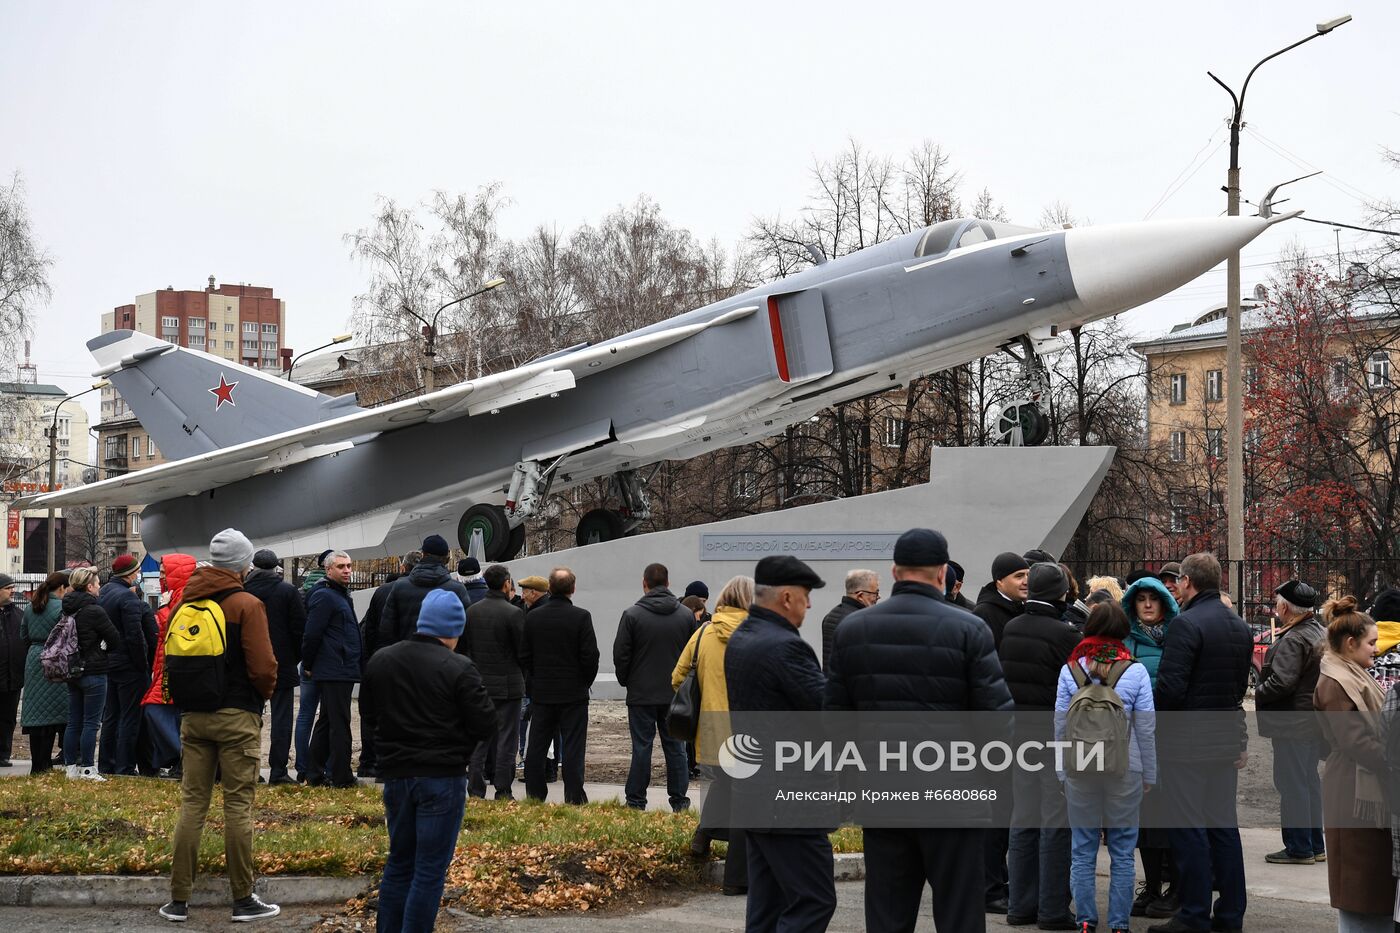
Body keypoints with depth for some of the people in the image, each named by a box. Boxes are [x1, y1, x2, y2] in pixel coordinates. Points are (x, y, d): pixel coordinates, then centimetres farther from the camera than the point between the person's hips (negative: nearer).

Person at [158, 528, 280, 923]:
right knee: (238, 806, 1)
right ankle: (243, 899, 7)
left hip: (194, 715, 5)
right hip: (237, 716, -5)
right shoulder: (247, 604, -11)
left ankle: (178, 900, 10)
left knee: (192, 803, 8)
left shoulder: (187, 601, 8)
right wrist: (265, 692, 4)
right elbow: (263, 666, -15)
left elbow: (172, 656, 12)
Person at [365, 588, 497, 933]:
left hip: (395, 775, 6)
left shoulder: (379, 661, 4)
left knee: (399, 862, 18)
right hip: (442, 778, -6)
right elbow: (485, 725, -11)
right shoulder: (458, 668, -14)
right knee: (430, 869, 1)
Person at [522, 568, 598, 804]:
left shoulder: (532, 617, 1)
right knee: (572, 748, 0)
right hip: (574, 694, -3)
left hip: (541, 693, 3)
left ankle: (534, 797, 13)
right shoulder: (581, 617, -11)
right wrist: (585, 682, 5)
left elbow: (525, 656, 5)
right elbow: (590, 656, -11)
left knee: (536, 748, 10)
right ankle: (574, 799, -2)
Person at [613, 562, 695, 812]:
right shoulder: (686, 615, 2)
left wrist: (625, 681, 11)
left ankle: (635, 800, 6)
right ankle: (679, 799, 9)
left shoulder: (632, 614, -8)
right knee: (675, 747, 7)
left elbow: (620, 654, -6)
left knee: (641, 746, 2)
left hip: (641, 693, -2)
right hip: (676, 694, 2)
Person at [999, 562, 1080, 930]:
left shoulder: (1010, 630, 4)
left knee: (1023, 820, 12)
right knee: (1056, 823, 0)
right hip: (1055, 736, -6)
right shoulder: (1064, 634, -15)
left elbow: (1000, 679, 9)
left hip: (1018, 732, 6)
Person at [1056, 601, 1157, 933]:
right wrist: (1149, 775, 8)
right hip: (1125, 769, -1)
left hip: (1080, 769, 1)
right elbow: (1146, 729, -1)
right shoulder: (1135, 671, -5)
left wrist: (1063, 771, 11)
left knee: (1083, 850, 9)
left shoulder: (1070, 669, -1)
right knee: (1122, 851, 6)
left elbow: (1060, 725, 2)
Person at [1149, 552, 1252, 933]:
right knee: (1224, 825, 12)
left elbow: (1169, 687, -21)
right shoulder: (1240, 628, 11)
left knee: (1188, 828, -2)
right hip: (1227, 737, 8)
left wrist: (1148, 724, -7)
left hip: (1187, 742, -8)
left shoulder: (1186, 624, -16)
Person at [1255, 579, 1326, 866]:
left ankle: (1298, 848, 3)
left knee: (1291, 783, -2)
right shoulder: (1321, 633, 10)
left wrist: (1258, 694, -9)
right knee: (1310, 781, 17)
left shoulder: (1292, 640, -20)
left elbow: (1281, 683, -27)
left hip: (1292, 723, -10)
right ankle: (1316, 845, 24)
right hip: (1315, 721, 10)